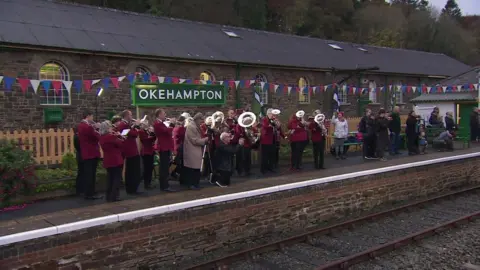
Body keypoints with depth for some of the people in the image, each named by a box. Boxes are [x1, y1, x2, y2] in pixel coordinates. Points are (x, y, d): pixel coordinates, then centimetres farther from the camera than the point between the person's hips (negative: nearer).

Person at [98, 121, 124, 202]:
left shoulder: (102, 137, 7)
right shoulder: (111, 136, -18)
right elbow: (121, 144, -12)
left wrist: (116, 136, 7)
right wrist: (119, 136, 2)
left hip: (108, 161, 8)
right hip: (116, 160, -8)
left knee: (110, 178, 15)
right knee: (117, 178, 0)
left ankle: (108, 196, 19)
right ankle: (114, 197, -1)